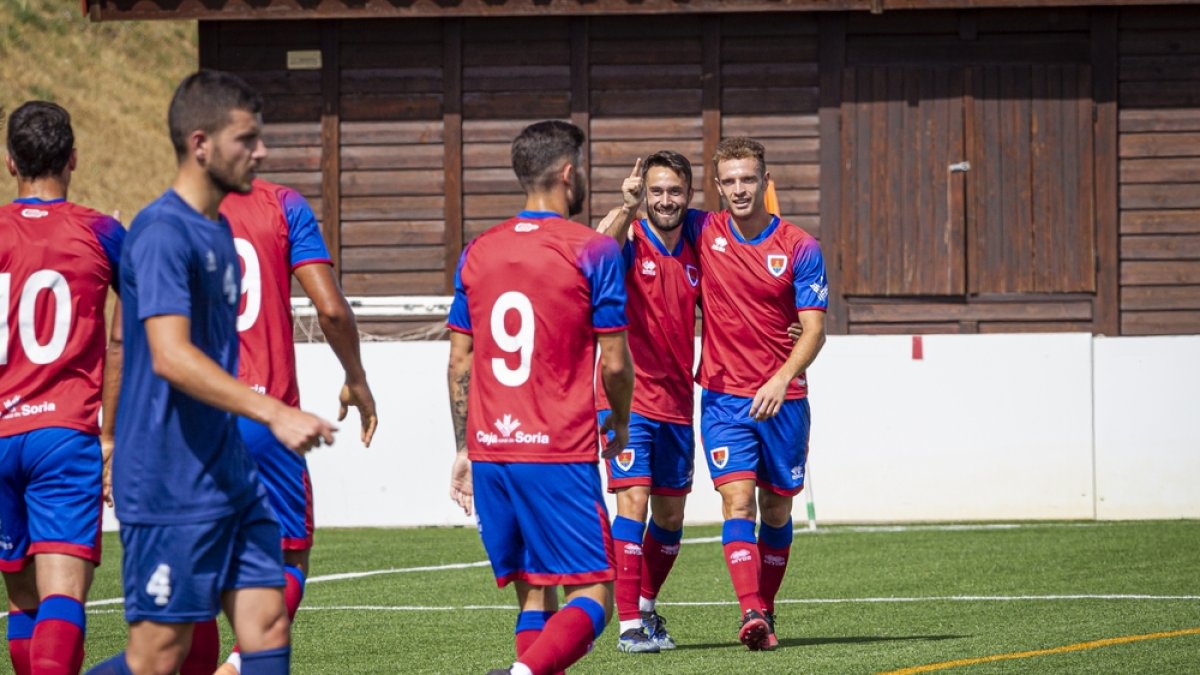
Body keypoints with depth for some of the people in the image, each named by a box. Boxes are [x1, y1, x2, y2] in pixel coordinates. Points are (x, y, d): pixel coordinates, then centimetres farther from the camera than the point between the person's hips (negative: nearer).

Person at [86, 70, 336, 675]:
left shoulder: (216, 230, 15)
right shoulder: (163, 232, -15)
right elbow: (170, 356, -27)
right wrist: (274, 413, -34)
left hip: (229, 476, 9)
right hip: (169, 484, -9)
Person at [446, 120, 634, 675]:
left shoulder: (477, 253, 10)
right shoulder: (593, 250, -5)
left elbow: (460, 364, 11)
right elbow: (614, 363, -4)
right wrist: (620, 423, 15)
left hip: (490, 452, 5)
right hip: (560, 454, -5)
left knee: (533, 596, 13)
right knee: (591, 597, -5)